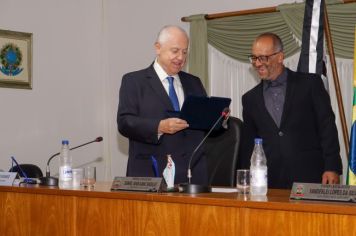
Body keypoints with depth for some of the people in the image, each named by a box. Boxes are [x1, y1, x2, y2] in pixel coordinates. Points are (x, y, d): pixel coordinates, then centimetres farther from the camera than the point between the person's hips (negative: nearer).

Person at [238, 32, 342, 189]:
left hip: (308, 178, -2)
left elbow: (327, 127, 1)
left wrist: (331, 168, -7)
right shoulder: (250, 98, 15)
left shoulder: (310, 84, 4)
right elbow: (247, 145, 17)